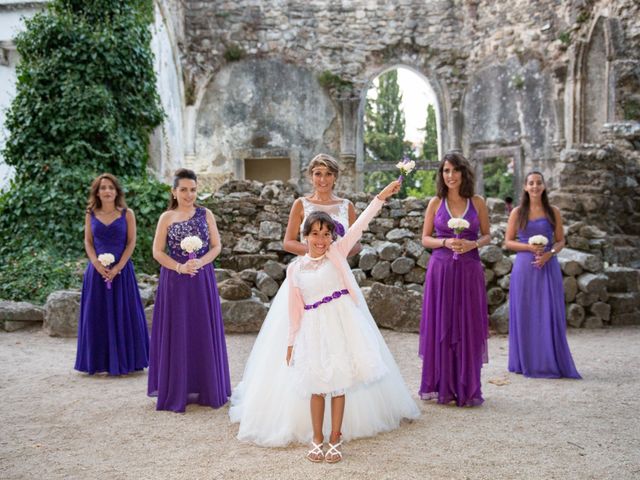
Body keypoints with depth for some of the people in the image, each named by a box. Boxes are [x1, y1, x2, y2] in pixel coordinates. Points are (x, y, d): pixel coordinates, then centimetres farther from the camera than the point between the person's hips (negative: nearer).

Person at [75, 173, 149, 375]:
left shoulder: (127, 214, 0)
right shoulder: (91, 214, 6)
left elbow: (131, 242, -2)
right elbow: (88, 242, 6)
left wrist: (118, 267, -12)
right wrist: (97, 264, -9)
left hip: (122, 270, -2)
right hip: (97, 270, 2)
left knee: (122, 314, 0)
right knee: (97, 315, 3)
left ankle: (123, 361, 8)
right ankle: (99, 362, 11)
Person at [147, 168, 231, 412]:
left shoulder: (206, 214, 6)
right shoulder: (167, 217, 3)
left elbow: (216, 246, 4)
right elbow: (157, 251, 0)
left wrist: (199, 262, -14)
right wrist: (180, 267, -14)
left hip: (202, 280, 1)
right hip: (175, 281, -1)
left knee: (203, 332, 5)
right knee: (176, 333, 2)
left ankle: (205, 388, 16)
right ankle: (176, 390, 12)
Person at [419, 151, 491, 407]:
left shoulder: (477, 202, 5)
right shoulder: (435, 203, 4)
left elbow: (487, 235, 10)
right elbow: (425, 238, 7)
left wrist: (472, 244, -10)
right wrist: (446, 242, -12)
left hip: (469, 270, 0)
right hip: (441, 268, 0)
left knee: (468, 326, 2)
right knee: (440, 326, 2)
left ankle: (467, 388, 13)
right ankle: (441, 386, 12)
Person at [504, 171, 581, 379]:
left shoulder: (553, 212, 6)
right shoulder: (517, 212, 4)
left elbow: (561, 240, 8)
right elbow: (508, 241, 3)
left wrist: (549, 253, -11)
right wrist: (529, 247, -13)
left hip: (548, 268, 0)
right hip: (524, 267, 0)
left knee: (549, 314, -2)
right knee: (525, 315, 1)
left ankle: (550, 363, 7)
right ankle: (526, 363, 10)